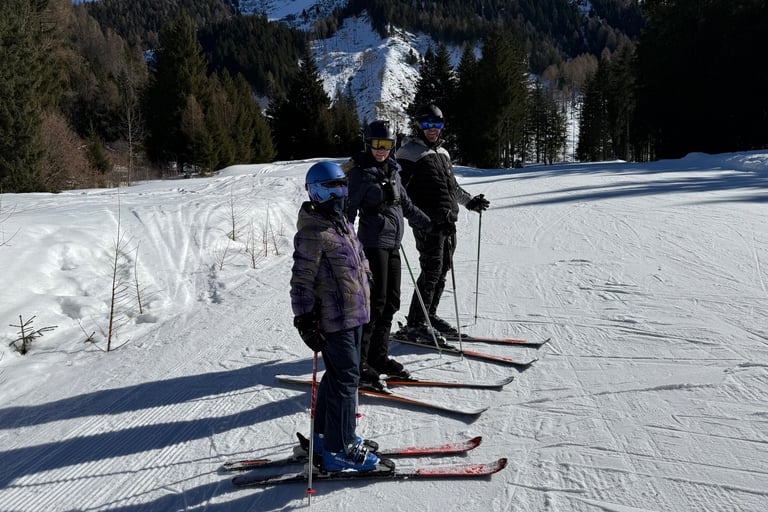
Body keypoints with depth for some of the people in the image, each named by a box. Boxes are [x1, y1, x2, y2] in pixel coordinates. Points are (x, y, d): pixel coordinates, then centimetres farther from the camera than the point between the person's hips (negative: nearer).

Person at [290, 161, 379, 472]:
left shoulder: (343, 224, 13)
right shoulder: (312, 232, -17)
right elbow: (301, 281, -18)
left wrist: (365, 296, 26)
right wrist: (305, 320, -20)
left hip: (353, 314, 10)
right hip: (333, 320, -10)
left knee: (339, 374, 18)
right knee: (345, 379, -5)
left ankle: (324, 434, 33)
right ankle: (339, 451, 5)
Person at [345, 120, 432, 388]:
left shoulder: (392, 170, 14)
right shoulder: (360, 173, -8)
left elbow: (406, 205, 25)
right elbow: (349, 209, -11)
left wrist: (430, 224, 30)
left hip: (393, 244, 8)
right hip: (374, 242, -8)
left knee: (391, 302, 10)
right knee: (376, 302, -10)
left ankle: (378, 356, 21)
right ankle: (358, 363, -4)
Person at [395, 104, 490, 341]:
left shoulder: (442, 152, 20)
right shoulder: (410, 152, -4)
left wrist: (470, 201, 35)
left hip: (448, 222, 8)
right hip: (428, 223, -8)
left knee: (443, 270, 10)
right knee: (431, 272, -9)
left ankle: (430, 315, 23)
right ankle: (415, 324, 0)